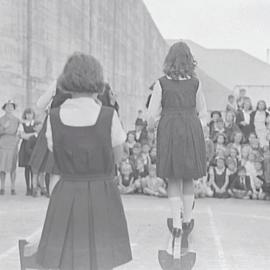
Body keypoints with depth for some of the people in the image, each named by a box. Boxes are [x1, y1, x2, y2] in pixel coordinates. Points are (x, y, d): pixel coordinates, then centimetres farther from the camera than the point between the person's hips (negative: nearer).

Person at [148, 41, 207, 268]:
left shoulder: (161, 84, -3)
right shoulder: (195, 84, 2)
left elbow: (152, 115, -3)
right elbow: (203, 115, 7)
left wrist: (151, 126, 18)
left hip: (169, 132, -1)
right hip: (192, 132, 1)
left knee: (173, 181, 7)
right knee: (188, 181, 14)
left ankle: (177, 225, -8)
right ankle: (187, 223, 17)